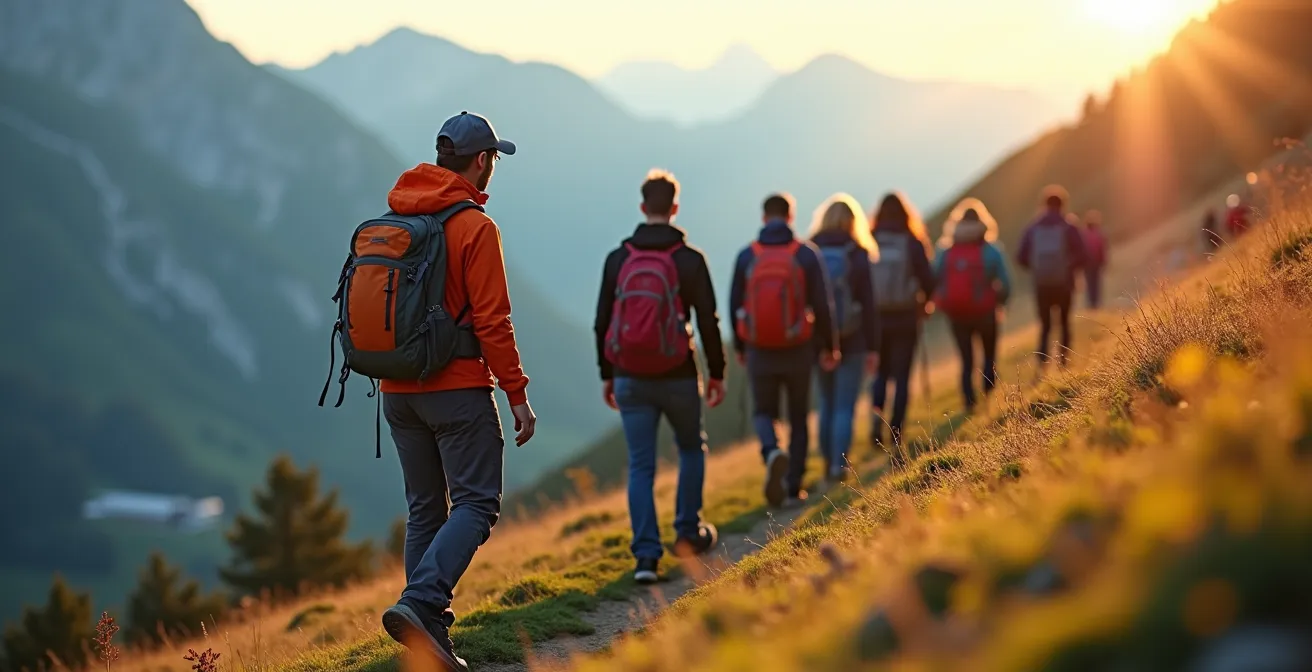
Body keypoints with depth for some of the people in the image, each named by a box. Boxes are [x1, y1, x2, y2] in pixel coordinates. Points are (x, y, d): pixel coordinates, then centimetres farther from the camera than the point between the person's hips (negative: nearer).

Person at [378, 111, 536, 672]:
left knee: (425, 510, 12)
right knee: (476, 504, -3)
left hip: (398, 390, 7)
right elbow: (492, 321, -14)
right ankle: (419, 604, -22)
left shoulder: (391, 222, 9)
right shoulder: (474, 226, -11)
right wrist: (517, 394, -9)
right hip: (458, 389, -7)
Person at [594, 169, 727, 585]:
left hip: (630, 378, 2)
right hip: (677, 376, -2)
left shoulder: (617, 259, 1)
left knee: (640, 465, 4)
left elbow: (603, 322, 4)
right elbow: (708, 321, -7)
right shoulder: (690, 259, -7)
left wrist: (607, 375, 14)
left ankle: (646, 556, -3)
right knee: (691, 450, 23)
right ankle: (688, 532, 27)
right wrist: (717, 372, 4)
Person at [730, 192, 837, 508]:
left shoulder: (746, 256, -4)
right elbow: (822, 305, -7)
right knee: (798, 418, 15)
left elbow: (735, 305, 1)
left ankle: (772, 452, -16)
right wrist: (829, 346, 5)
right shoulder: (807, 254, -6)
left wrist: (739, 347, 16)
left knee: (764, 413, 16)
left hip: (759, 351, 0)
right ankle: (793, 488, 15)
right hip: (798, 351, 0)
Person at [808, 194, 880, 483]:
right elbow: (868, 304, -6)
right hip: (851, 340, -3)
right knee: (845, 406, 1)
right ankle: (839, 465, -6)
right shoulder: (858, 254, -7)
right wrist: (873, 347, -1)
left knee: (827, 403, 16)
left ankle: (828, 464, 20)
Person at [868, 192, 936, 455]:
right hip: (905, 320, -1)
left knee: (881, 372, 20)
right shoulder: (913, 243, -7)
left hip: (874, 318, 2)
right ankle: (895, 438, -1)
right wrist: (922, 303, 14)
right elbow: (928, 281, -6)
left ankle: (877, 412, -7)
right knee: (901, 378, 6)